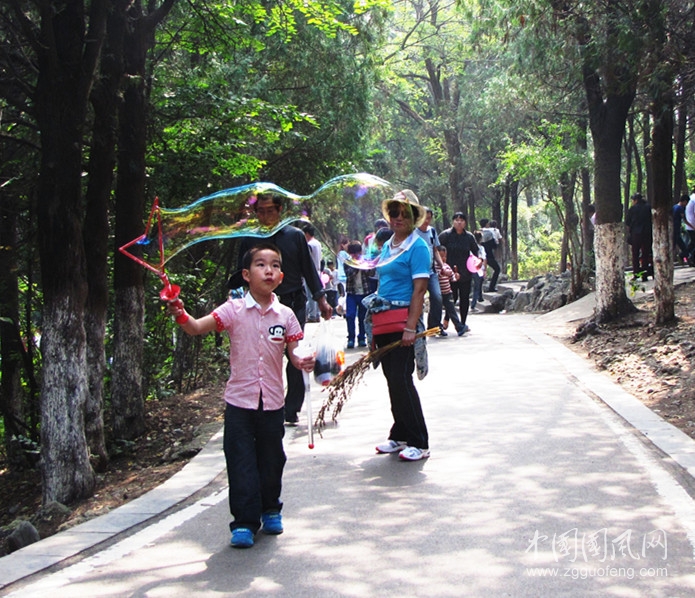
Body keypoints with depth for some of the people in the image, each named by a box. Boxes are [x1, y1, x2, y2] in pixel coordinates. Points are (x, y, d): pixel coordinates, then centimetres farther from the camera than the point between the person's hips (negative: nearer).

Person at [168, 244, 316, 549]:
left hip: (272, 402, 2)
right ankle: (244, 522, 8)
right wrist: (180, 315, -34)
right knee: (241, 463, -1)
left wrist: (303, 361, -19)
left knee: (271, 460, 15)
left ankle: (271, 510, 35)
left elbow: (294, 352, 4)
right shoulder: (234, 310, -6)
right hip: (240, 400, -2)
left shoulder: (285, 315, 1)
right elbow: (197, 327, -14)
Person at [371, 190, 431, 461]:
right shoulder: (387, 246, 16)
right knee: (392, 379, 12)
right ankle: (400, 436, 23)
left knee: (402, 379, -10)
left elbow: (419, 289, -15)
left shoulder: (417, 247, -8)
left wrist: (410, 327, -22)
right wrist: (375, 322, 16)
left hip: (403, 318, -8)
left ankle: (419, 443, -2)